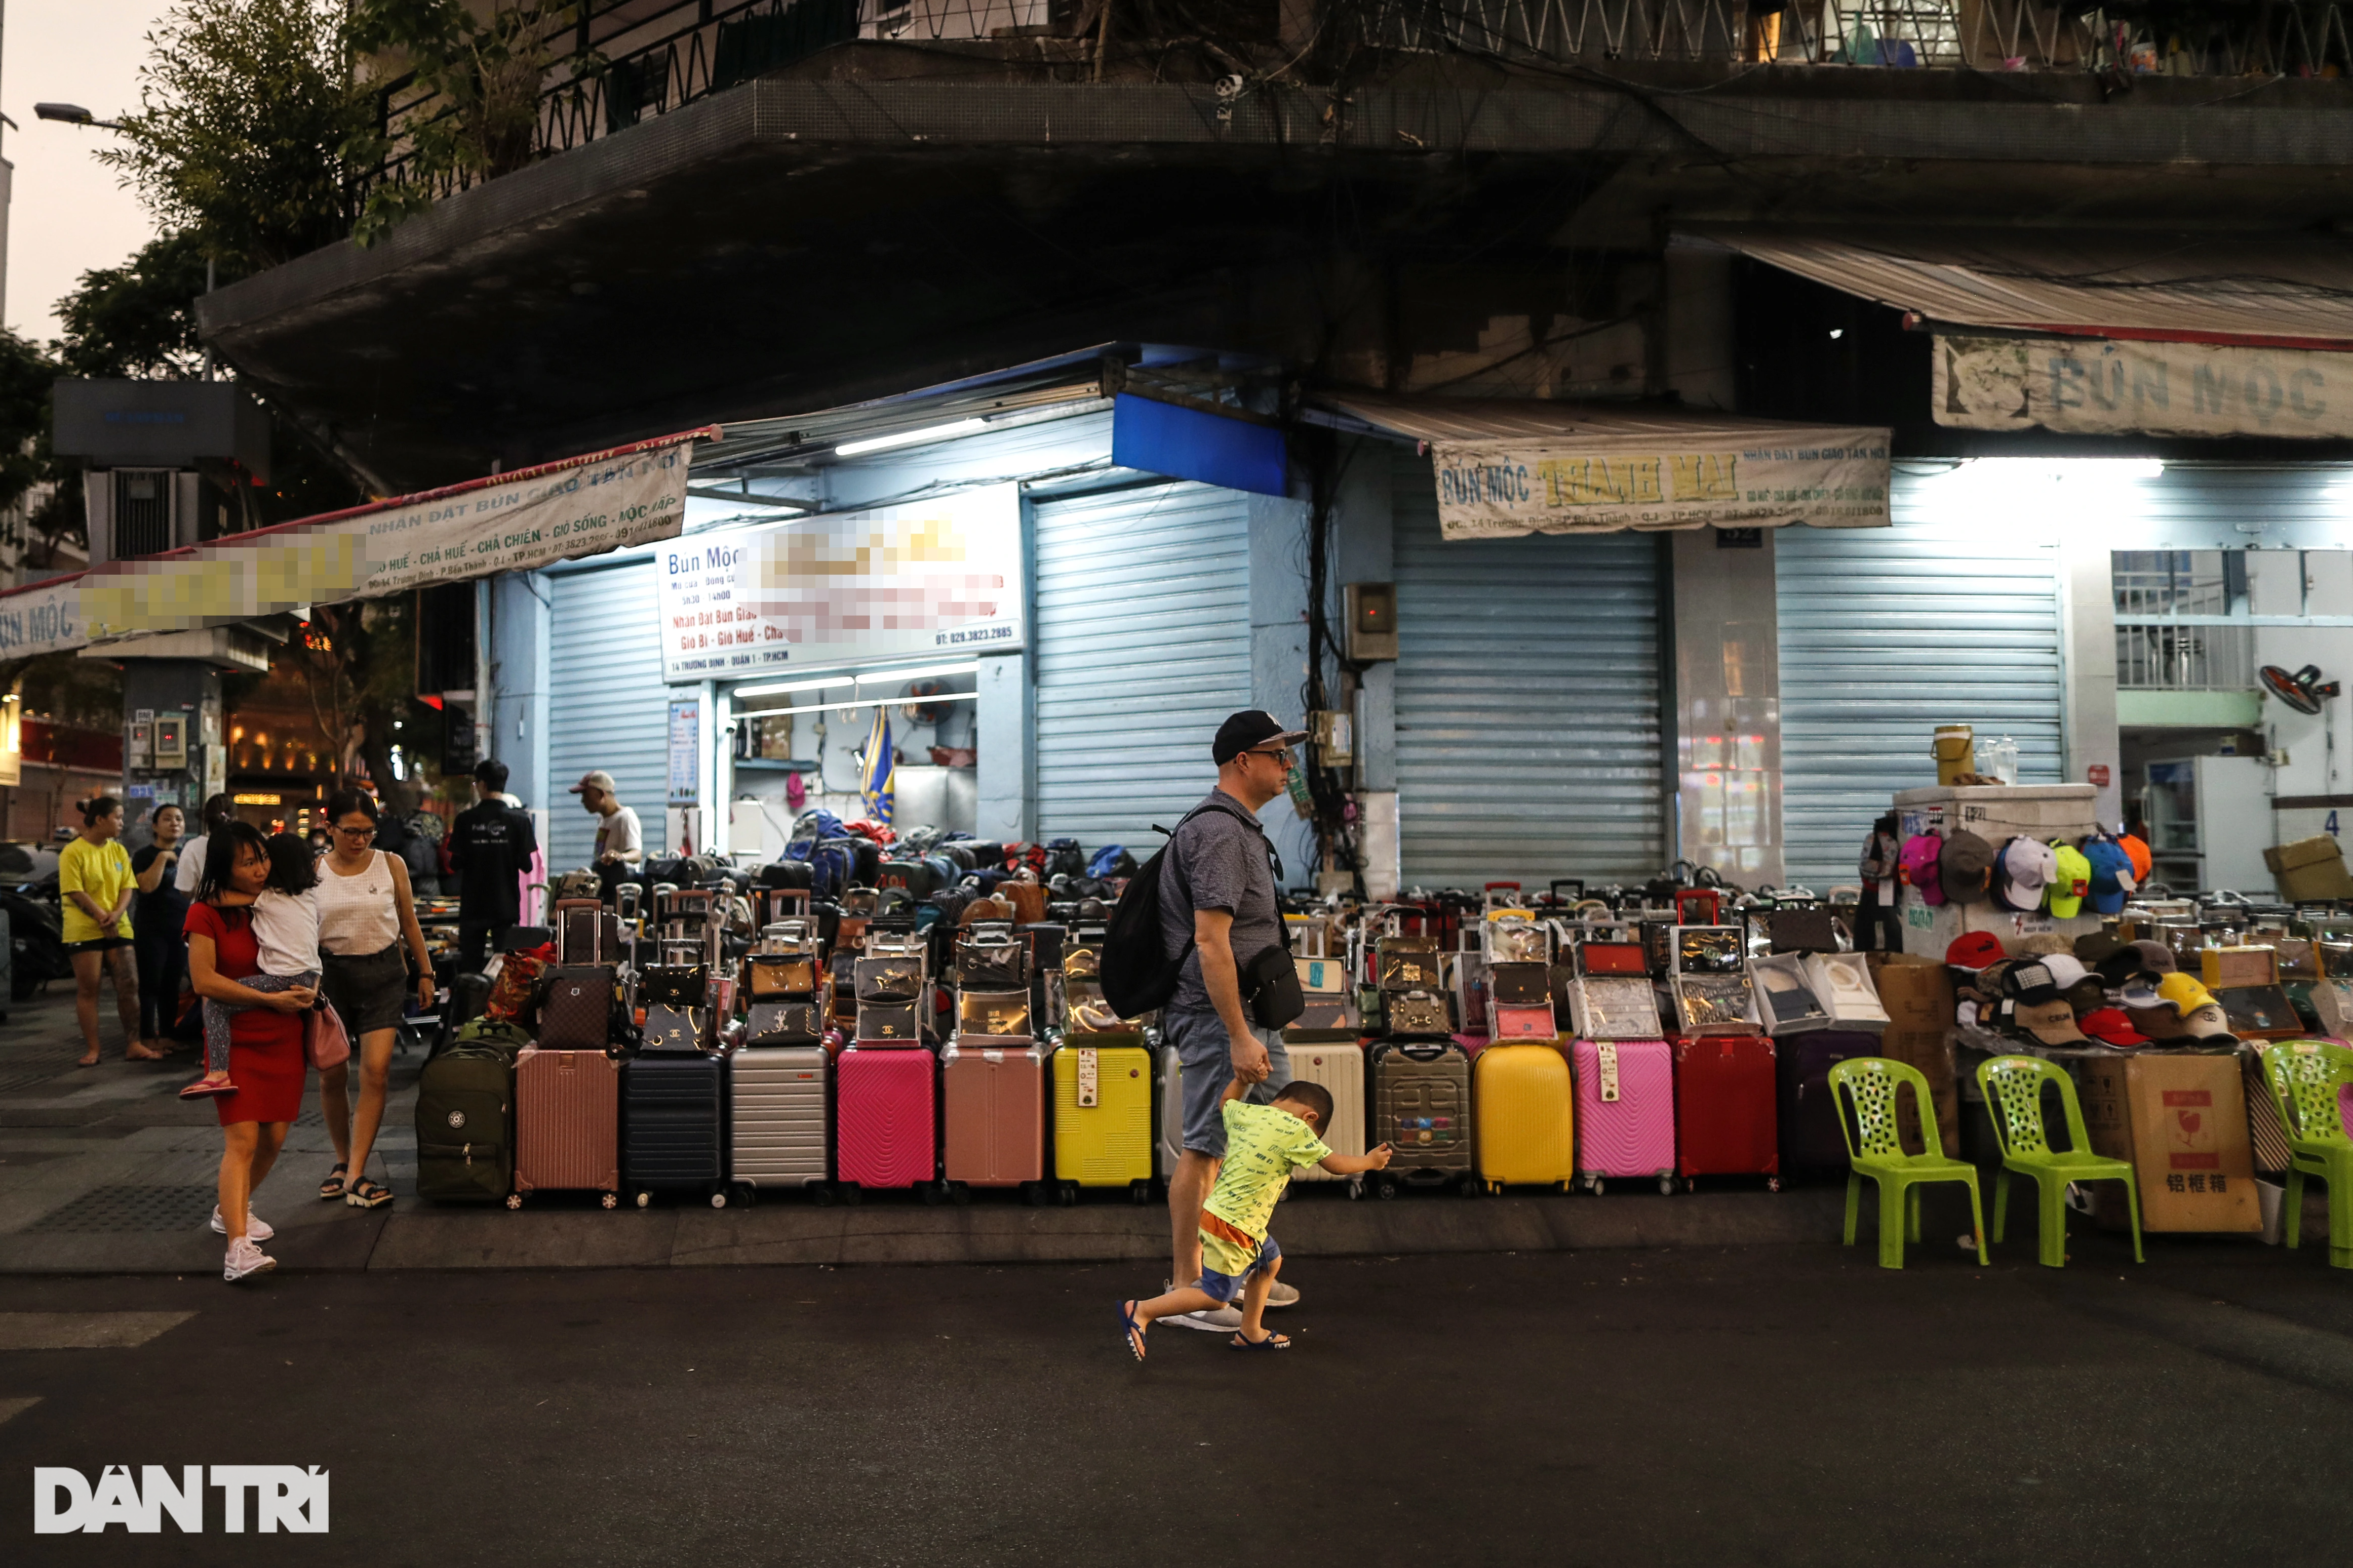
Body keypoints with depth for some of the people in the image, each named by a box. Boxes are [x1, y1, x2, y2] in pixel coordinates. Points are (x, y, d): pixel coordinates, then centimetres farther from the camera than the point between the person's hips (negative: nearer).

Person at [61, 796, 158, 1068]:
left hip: (118, 928, 5)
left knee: (129, 985, -1)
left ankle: (134, 1045, 4)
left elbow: (128, 887, 7)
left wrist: (116, 914, -11)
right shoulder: (73, 852, -6)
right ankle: (92, 1050, 6)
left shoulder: (118, 851, 10)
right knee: (87, 990, 1)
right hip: (84, 930, -5)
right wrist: (102, 918, -16)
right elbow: (75, 892, -12)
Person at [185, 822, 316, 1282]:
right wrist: (271, 999, -15)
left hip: (284, 1037, 5)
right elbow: (204, 980, -12)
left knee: (274, 1138, 8)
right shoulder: (206, 913, -6)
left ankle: (231, 1210, 33)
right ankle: (238, 1248, -21)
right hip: (236, 1040, -5)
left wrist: (309, 990, -1)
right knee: (242, 1140, -15)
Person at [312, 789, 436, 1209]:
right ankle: (343, 1160, 27)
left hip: (383, 973, 0)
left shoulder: (391, 866, 3)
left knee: (376, 1070, -12)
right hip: (331, 973, 0)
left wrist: (426, 973, 12)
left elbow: (410, 923, 11)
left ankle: (356, 1175, -9)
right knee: (332, 1075, 5)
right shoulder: (314, 872, 1)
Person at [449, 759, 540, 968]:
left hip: (473, 906, 0)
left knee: (470, 966, 7)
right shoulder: (519, 820, -5)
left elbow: (455, 864, -5)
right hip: (507, 905, 0)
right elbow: (526, 865, -6)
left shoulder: (466, 819, -6)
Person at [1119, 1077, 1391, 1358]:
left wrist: (1241, 1079, 40)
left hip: (1213, 1212, 10)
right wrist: (1370, 1161, 10)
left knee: (1271, 1261, 25)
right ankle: (1141, 1312, -3)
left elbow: (1225, 1103, 30)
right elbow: (1336, 1165, -6)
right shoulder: (1296, 1130, -13)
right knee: (1216, 1297, -1)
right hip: (1231, 1229, -9)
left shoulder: (1245, 1113, 6)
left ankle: (1250, 1332, 32)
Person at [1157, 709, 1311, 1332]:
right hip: (1218, 1016, -11)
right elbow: (1210, 941, -23)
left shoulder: (1241, 829, 17)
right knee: (1206, 1148, -3)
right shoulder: (1219, 832, -17)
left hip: (1251, 1012, 11)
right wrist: (1238, 1037, -25)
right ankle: (1185, 1288, 6)